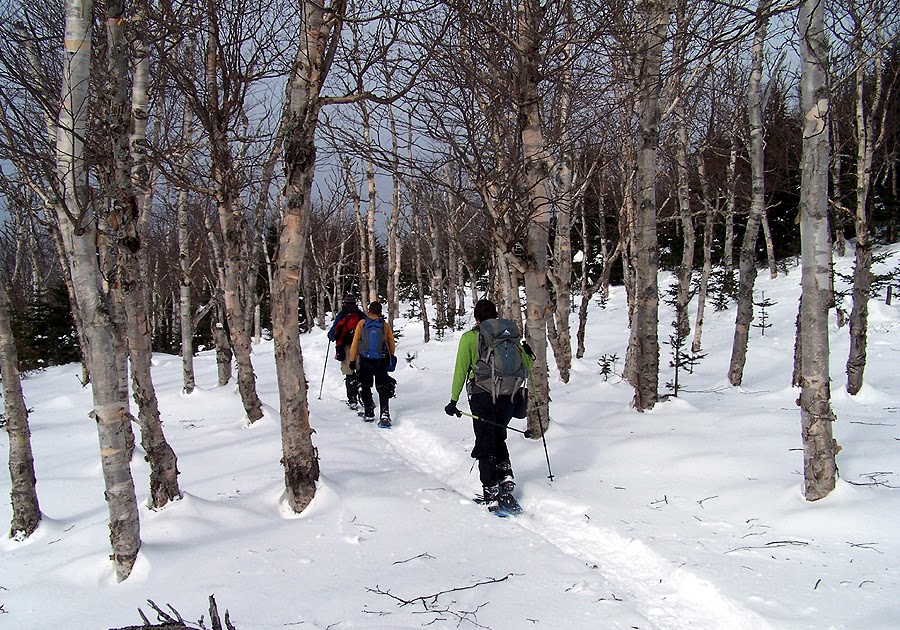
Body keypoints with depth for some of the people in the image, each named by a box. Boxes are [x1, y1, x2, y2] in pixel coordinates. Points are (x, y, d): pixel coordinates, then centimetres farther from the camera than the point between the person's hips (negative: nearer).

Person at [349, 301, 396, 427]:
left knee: (365, 387, 17)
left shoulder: (362, 324, 0)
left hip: (365, 361, 0)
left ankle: (369, 413, 18)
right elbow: (392, 345, 8)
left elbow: (355, 343, 0)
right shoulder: (386, 325, 4)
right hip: (381, 362, 1)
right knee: (383, 389, 1)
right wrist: (390, 359, 22)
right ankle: (385, 415, -14)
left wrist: (352, 360, 7)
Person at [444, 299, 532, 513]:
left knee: (485, 445, 5)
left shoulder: (469, 337, 0)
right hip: (508, 398, 3)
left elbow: (461, 370, -4)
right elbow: (527, 367, 10)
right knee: (499, 439, 23)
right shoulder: (510, 334, 8)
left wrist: (454, 400, -3)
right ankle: (506, 476, 9)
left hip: (482, 398, -3)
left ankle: (491, 492, 1)